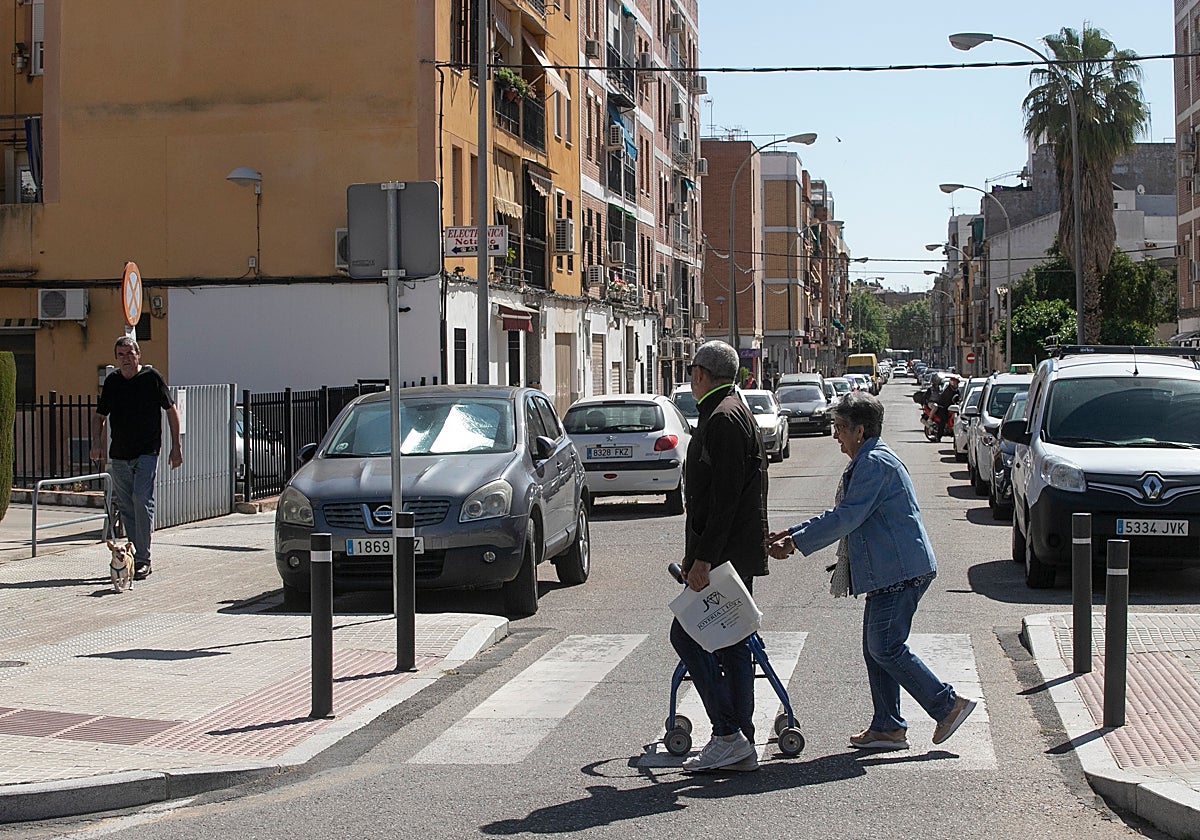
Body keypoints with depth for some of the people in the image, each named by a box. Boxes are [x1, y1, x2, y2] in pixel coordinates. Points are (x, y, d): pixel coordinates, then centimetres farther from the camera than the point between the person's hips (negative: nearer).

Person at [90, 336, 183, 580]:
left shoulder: (152, 377, -2)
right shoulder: (111, 381, 9)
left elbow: (171, 411, 4)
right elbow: (99, 415, 19)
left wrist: (176, 446, 2)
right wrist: (96, 443, 2)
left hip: (147, 452, -5)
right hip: (118, 454, 5)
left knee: (142, 500, -16)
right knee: (126, 507, 6)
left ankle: (143, 559, -11)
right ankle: (136, 556, 15)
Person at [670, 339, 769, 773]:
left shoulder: (723, 419, -14)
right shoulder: (739, 412, 19)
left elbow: (724, 497, -22)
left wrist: (703, 558, -24)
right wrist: (702, 553, 24)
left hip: (724, 555, -10)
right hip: (740, 555, 10)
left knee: (687, 634, -7)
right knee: (731, 643, 10)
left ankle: (728, 736, -9)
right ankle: (742, 746, 12)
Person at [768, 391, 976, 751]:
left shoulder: (875, 463, -14)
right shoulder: (868, 462, 19)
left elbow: (846, 518, -19)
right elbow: (840, 516, 25)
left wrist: (796, 542, -14)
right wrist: (792, 533, 19)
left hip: (900, 572, -11)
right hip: (890, 572, 11)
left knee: (885, 648, -9)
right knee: (876, 649, 10)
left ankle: (948, 704, -2)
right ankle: (887, 727, 13)